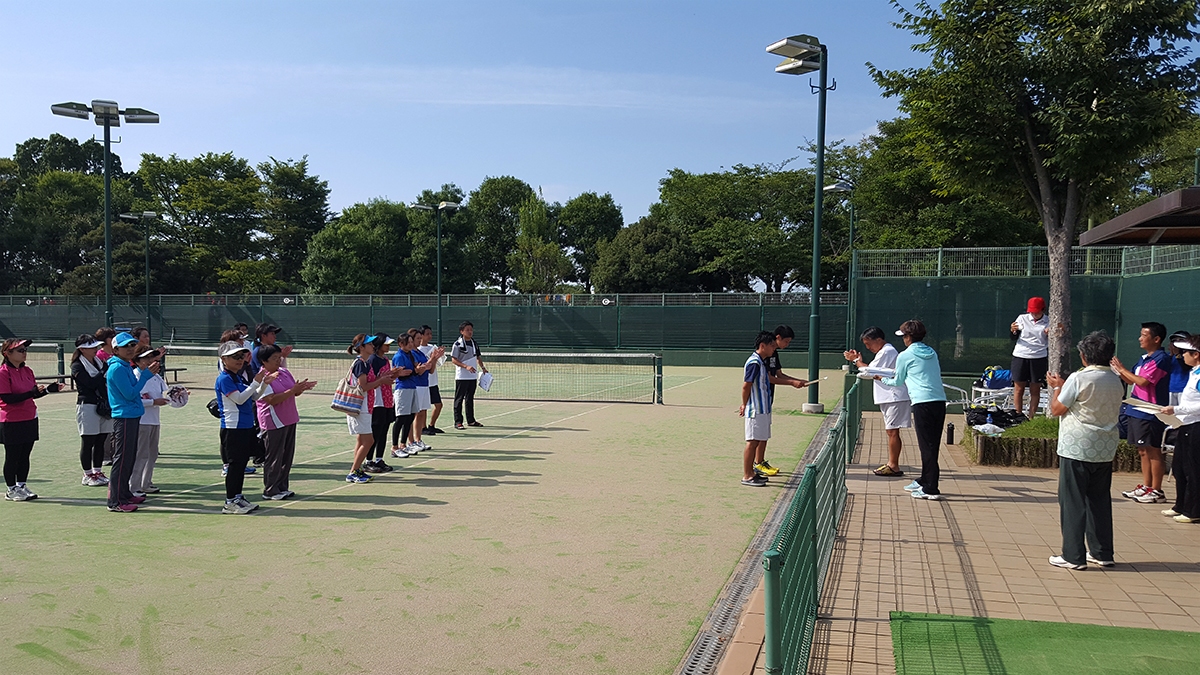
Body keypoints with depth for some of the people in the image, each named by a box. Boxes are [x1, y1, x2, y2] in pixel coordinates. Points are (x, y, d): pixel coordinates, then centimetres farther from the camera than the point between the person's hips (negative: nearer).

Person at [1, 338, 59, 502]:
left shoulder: (27, 371, 9)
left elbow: (34, 393, 12)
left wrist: (48, 389, -5)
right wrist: (30, 393, -28)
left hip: (30, 419, 7)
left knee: (25, 456, 12)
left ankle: (22, 486, 22)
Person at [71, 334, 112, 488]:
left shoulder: (98, 361, 14)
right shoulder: (77, 366, -7)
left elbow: (107, 381, 17)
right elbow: (91, 383, -19)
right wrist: (106, 368, -20)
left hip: (104, 406, 7)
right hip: (87, 406, -7)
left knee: (101, 441, 11)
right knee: (88, 442, 0)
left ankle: (98, 472, 21)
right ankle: (88, 475, 9)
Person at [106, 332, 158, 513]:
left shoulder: (127, 366, 14)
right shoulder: (117, 368, -15)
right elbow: (130, 394, -17)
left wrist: (149, 372, 9)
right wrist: (146, 374, -13)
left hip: (132, 416, 10)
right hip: (123, 418, -10)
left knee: (130, 458, 16)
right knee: (122, 460, -6)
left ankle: (124, 494, 27)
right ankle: (115, 501, -1)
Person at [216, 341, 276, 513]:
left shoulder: (239, 377, 15)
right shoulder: (224, 379, -12)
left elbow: (254, 397, 18)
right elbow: (239, 399, -20)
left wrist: (265, 383, 3)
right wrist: (256, 382, -21)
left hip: (246, 426, 9)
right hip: (233, 428, -9)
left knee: (243, 461, 14)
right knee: (236, 463, -5)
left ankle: (238, 497, 23)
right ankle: (229, 502, 3)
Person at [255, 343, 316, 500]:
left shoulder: (284, 372, 9)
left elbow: (295, 393, 15)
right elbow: (272, 400, -23)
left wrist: (301, 388, -7)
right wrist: (292, 390, -27)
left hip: (290, 421, 8)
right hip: (273, 424, -8)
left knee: (288, 456, 13)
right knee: (274, 458, 0)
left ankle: (282, 487, 24)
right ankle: (269, 491, 12)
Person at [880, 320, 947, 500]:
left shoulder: (905, 356, 1)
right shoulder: (932, 353, 17)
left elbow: (897, 382, 12)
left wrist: (882, 379, 31)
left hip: (922, 403, -7)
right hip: (940, 401, 7)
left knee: (927, 446, -5)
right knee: (931, 446, 14)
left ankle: (931, 489, -5)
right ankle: (924, 481, 26)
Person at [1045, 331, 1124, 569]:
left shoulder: (1078, 379, -14)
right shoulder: (1116, 382, 6)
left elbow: (1056, 410, -9)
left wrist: (1058, 387, 9)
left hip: (1077, 450, -6)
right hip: (1105, 451, 6)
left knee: (1073, 502, 1)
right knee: (1100, 500, 15)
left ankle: (1074, 556, 3)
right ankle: (1102, 553, 22)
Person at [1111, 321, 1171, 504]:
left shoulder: (1161, 359, -13)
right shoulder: (1144, 358, 16)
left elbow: (1143, 381, -22)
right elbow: (1131, 381, 20)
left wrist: (1122, 369, -12)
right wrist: (1117, 369, 7)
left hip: (1150, 413, -9)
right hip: (1137, 411, 9)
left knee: (1153, 451, -3)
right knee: (1143, 450, 14)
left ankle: (1157, 491, 4)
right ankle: (1146, 486, 22)